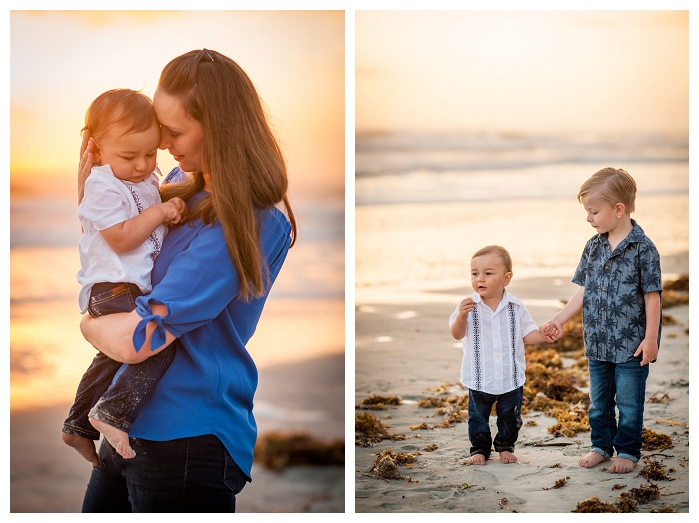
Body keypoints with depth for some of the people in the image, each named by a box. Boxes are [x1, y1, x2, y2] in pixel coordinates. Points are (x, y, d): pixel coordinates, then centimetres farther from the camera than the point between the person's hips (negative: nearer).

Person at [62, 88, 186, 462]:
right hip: (112, 289, -11)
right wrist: (159, 212, -18)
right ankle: (113, 415, -21)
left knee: (114, 357, 25)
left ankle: (78, 426, 39)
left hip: (136, 287, 11)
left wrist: (174, 208, 7)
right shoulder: (103, 185, -14)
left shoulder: (148, 180, 13)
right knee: (159, 345, -25)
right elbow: (121, 238, -22)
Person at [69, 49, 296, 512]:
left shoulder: (250, 225, -21)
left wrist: (85, 321, -4)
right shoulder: (189, 188, 6)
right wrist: (89, 193, 4)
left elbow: (137, 340, -24)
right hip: (133, 426, 9)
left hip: (186, 440, -8)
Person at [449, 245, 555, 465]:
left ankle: (505, 446, 33)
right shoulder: (469, 305, -9)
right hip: (479, 378, -1)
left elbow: (526, 334, 2)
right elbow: (457, 334, -12)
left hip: (511, 378, 1)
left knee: (510, 416, 13)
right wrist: (461, 316, -31)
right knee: (478, 417, 10)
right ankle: (480, 448, 28)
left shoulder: (515, 307, -5)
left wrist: (540, 334, -18)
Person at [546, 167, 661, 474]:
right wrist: (560, 319, 8)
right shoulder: (593, 247, 4)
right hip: (597, 344, 6)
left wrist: (651, 338, -12)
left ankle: (627, 450, 19)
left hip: (631, 345, -6)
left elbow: (652, 296, -11)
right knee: (599, 401, 16)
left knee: (629, 403, 5)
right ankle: (601, 446, 30)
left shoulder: (643, 248, -13)